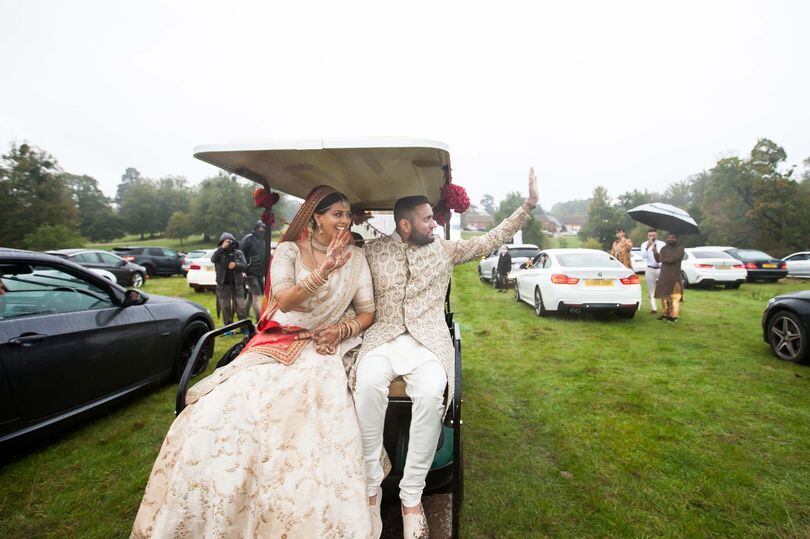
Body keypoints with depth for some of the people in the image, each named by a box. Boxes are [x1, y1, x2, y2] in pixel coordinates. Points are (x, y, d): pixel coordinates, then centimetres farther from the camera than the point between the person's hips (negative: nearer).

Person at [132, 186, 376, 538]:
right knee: (225, 410, -20)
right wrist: (322, 271, -24)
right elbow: (284, 300, -11)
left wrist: (341, 330, -9)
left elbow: (367, 312, 10)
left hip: (325, 347, 0)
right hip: (279, 343, 0)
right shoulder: (289, 250, 5)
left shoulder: (355, 258, 9)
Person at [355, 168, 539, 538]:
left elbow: (491, 240, 10)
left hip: (427, 340, 1)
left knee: (431, 394, -31)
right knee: (367, 385, -33)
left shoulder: (445, 249, 12)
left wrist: (529, 205, 3)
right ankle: (371, 486, -12)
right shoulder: (372, 251, 8)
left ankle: (411, 496, -11)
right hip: (383, 337, 0)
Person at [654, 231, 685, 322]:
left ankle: (674, 316, -4)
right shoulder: (664, 248, 15)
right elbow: (658, 260, 5)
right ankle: (666, 314, 19)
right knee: (664, 296, 10)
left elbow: (672, 259, -18)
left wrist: (663, 259, 0)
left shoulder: (680, 249, -5)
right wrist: (655, 251, -10)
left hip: (674, 277, -6)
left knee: (674, 297, -8)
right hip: (663, 276, 6)